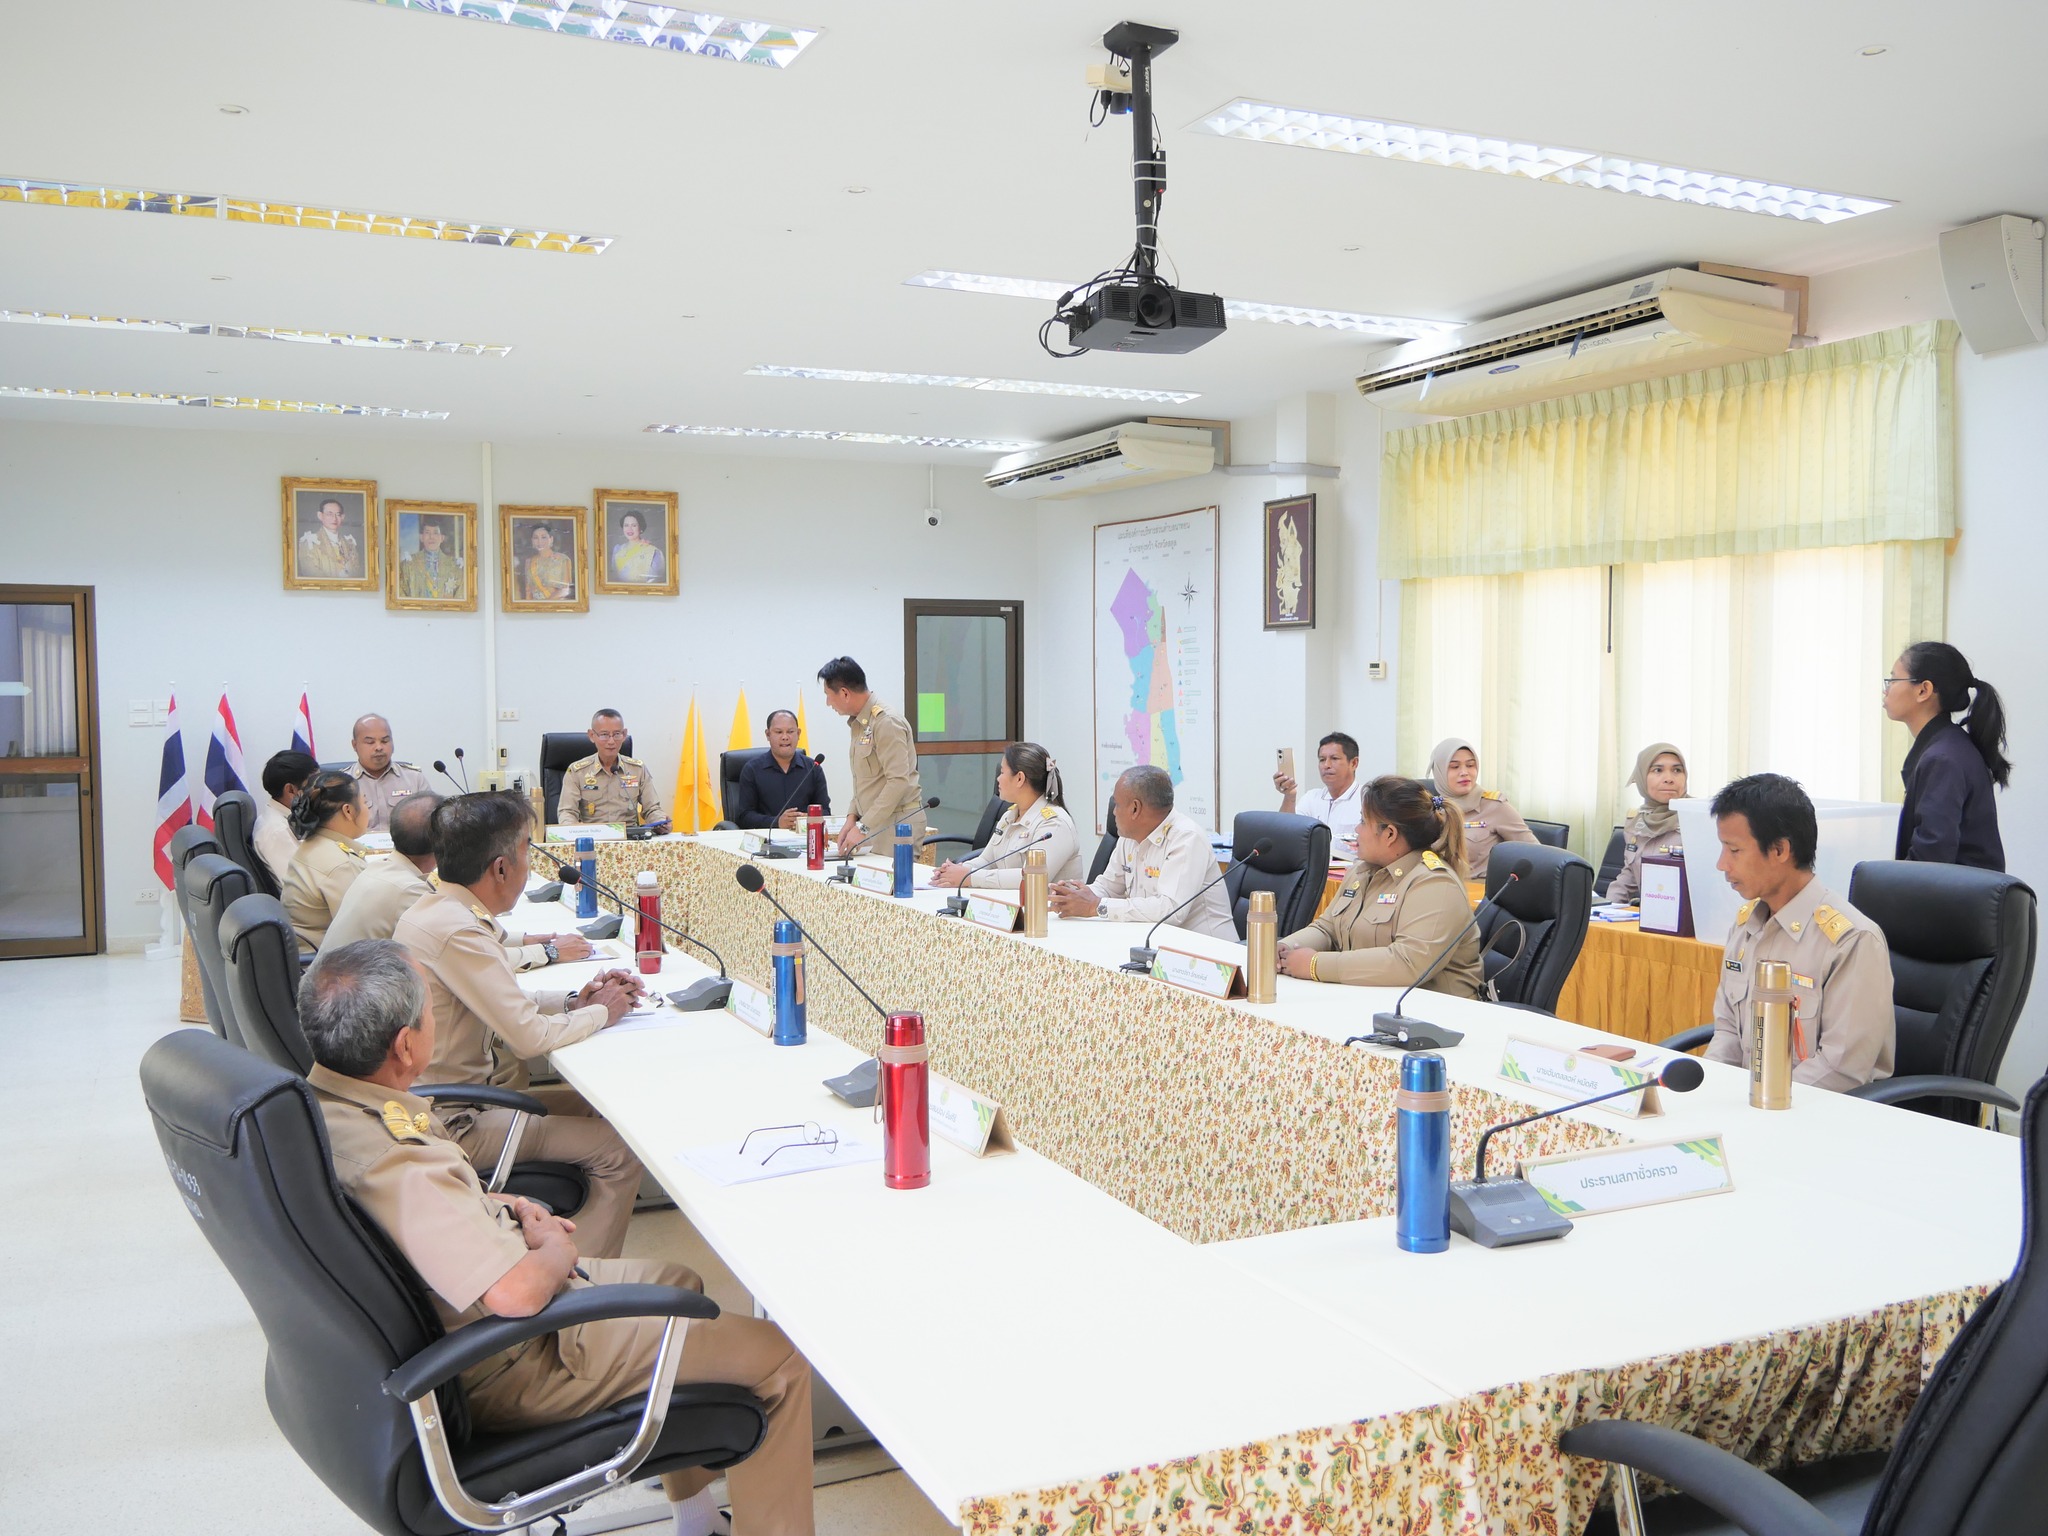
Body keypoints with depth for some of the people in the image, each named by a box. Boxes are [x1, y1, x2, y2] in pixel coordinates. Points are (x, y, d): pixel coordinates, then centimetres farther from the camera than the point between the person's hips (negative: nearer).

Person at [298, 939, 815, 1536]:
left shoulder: (316, 1100, -6)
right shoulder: (400, 1163, -36)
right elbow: (516, 1293, -40)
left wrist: (503, 1206, 5)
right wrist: (559, 1248, -17)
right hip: (507, 1367, -10)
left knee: (677, 1282, 29)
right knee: (778, 1357, -4)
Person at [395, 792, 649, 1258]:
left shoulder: (434, 909, 5)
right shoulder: (455, 932, -26)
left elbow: (501, 1003, 16)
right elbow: (529, 1036, -23)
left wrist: (575, 1000, 4)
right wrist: (601, 1012, -6)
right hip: (454, 1124, -10)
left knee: (598, 1108, 15)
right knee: (620, 1151, -9)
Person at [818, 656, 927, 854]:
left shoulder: (886, 722, -14)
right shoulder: (858, 724, 15)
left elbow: (899, 781, -21)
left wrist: (863, 827, -21)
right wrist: (852, 817, 7)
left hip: (897, 823, -8)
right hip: (874, 824, 8)